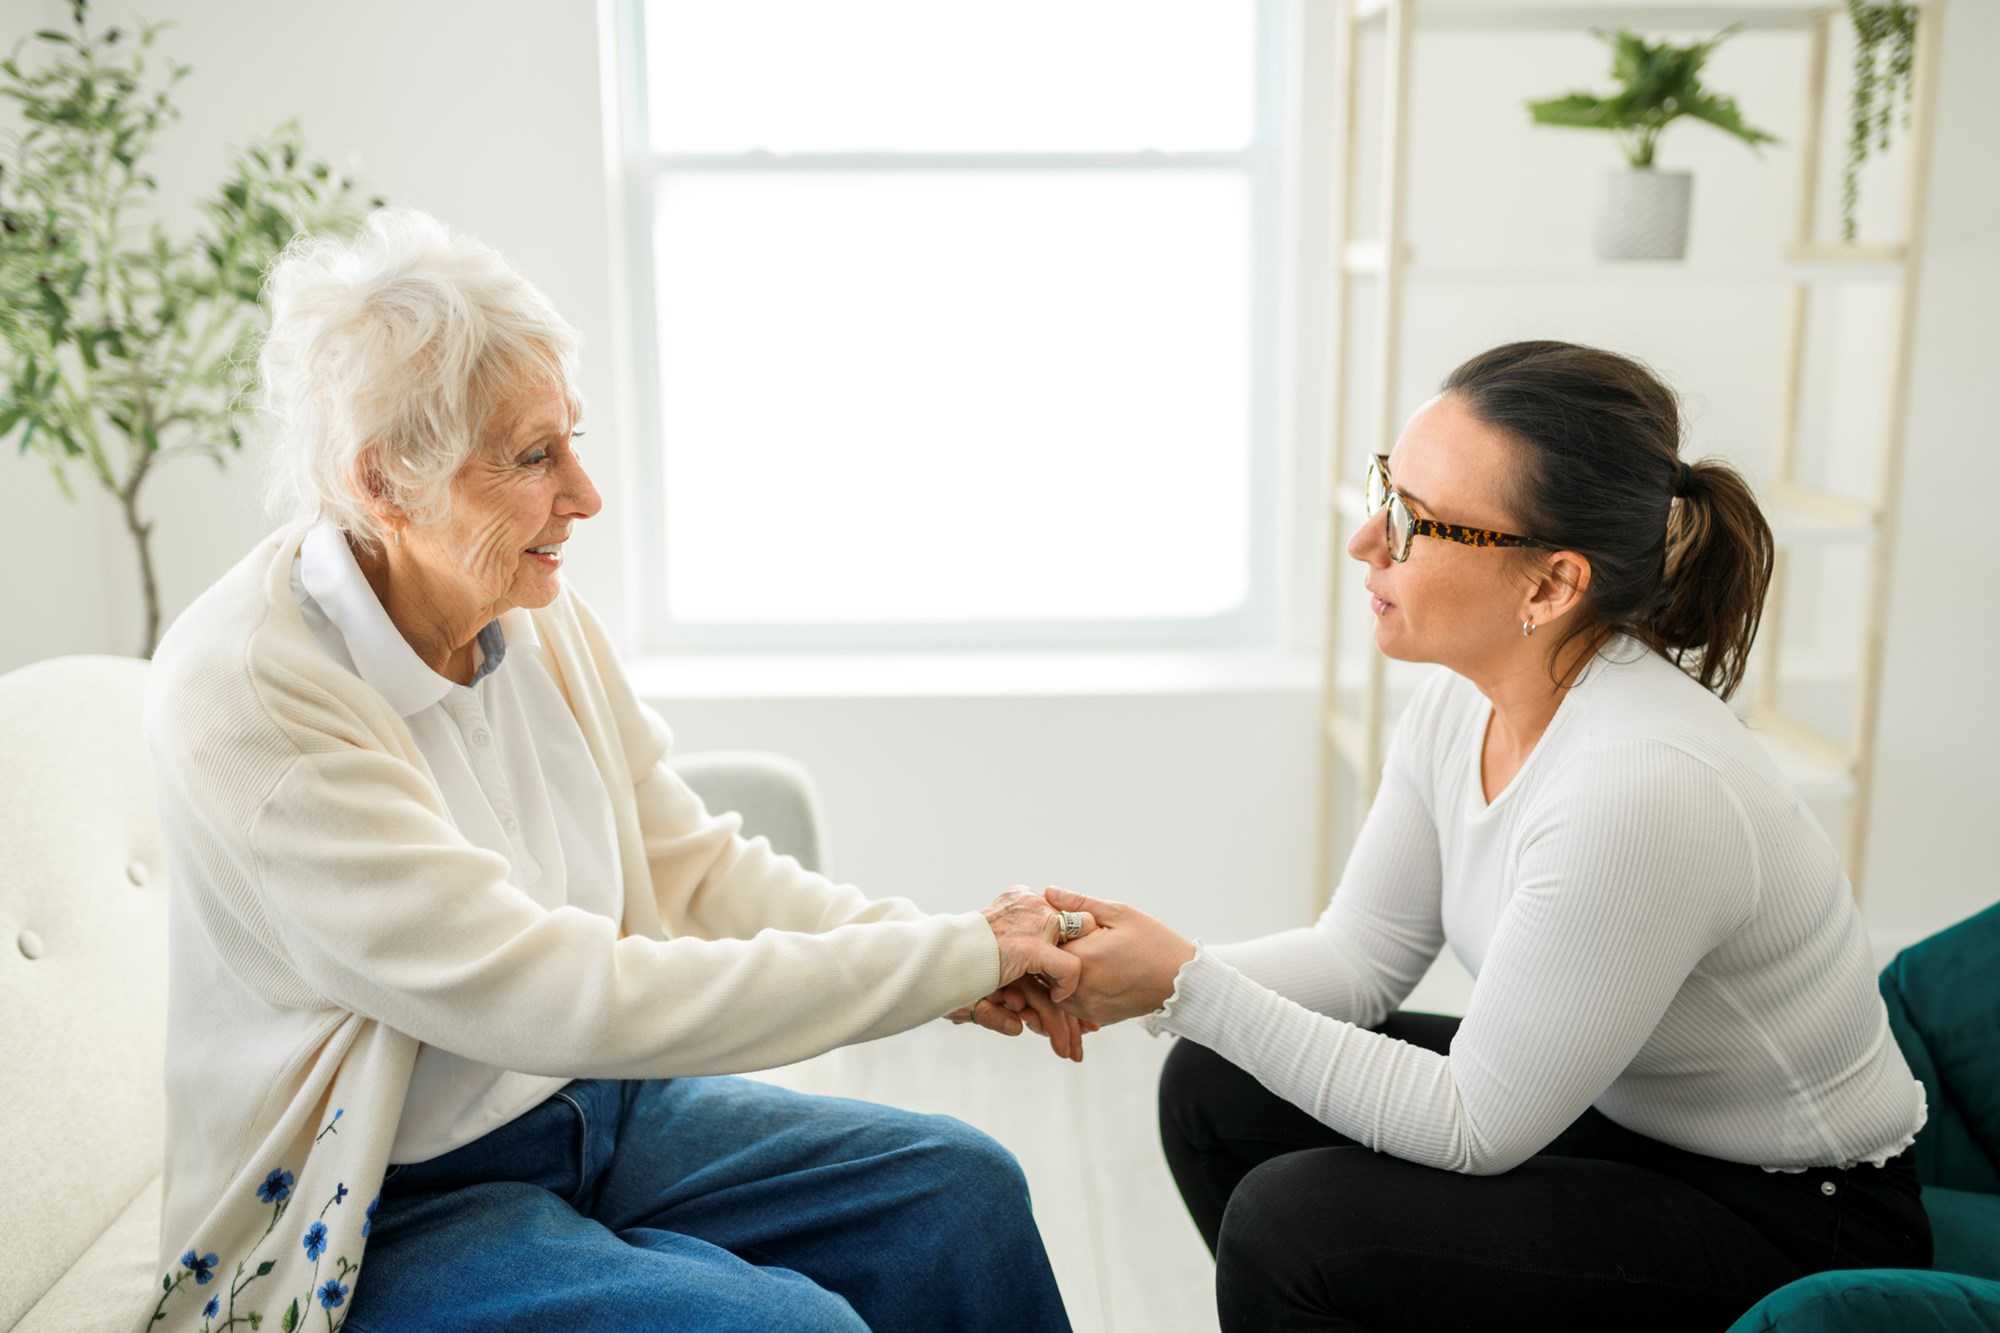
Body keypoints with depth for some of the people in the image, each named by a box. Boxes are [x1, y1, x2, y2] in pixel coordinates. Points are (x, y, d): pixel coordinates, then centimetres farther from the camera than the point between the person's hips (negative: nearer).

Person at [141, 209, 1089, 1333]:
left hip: (597, 1104, 7)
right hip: (391, 1206, -6)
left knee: (965, 1190, -3)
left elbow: (692, 865, 0)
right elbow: (565, 998, -30)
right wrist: (958, 956, -27)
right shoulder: (241, 698, -26)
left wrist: (954, 955, -14)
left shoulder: (534, 611, -5)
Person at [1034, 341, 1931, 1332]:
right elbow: (1357, 958, 1)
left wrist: (1188, 988, -24)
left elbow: (1474, 1130, -24)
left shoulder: (1640, 788, -33)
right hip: (1613, 1119, 8)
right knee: (1215, 1093, 3)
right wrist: (1126, 973, -14)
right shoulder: (1461, 701, -8)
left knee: (1288, 1225, -22)